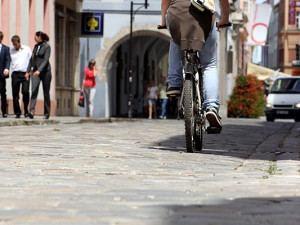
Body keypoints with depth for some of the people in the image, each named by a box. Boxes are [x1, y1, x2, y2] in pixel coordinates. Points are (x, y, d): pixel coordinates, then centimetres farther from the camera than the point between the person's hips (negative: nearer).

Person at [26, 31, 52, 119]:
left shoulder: (47, 46, -7)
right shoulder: (36, 46, 13)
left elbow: (46, 60, -17)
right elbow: (32, 59, 20)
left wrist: (39, 70, -28)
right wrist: (28, 71, 16)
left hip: (45, 71, -5)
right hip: (35, 71, 5)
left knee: (46, 92, 3)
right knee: (34, 90, -14)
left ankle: (47, 113, 12)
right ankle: (32, 110, -27)